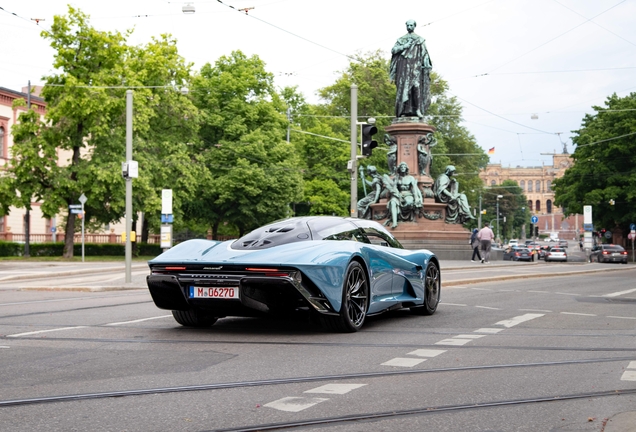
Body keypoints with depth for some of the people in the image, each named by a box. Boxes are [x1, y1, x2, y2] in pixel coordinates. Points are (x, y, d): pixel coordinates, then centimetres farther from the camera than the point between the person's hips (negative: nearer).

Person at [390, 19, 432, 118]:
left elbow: (424, 54, 7)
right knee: (404, 87, -7)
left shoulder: (419, 39, 12)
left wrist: (426, 66, -4)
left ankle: (417, 109, -21)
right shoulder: (401, 39, 17)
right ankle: (405, 110, -9)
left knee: (416, 85, -17)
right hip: (404, 66, 2)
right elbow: (393, 50, 5)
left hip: (415, 66, -2)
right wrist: (404, 46, -8)